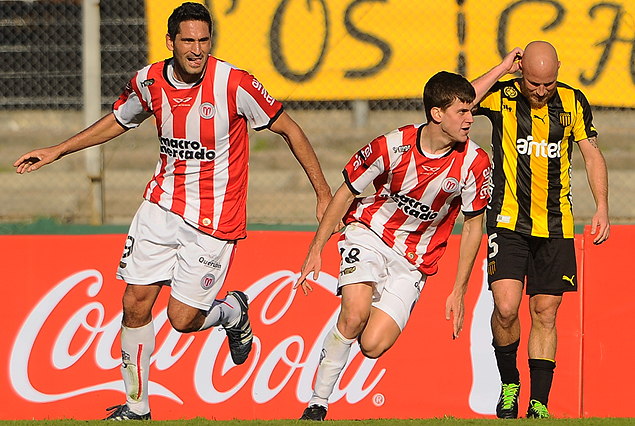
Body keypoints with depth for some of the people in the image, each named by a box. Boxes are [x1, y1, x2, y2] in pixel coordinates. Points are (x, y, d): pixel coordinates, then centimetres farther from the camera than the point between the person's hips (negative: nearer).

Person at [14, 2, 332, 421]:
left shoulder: (234, 84, -18)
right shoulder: (149, 81, -4)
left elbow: (287, 128, -8)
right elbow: (118, 120, 18)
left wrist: (324, 193, -8)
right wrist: (57, 151, 18)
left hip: (215, 218, -4)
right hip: (163, 204, 4)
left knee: (183, 319, -5)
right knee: (135, 304, 0)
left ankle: (233, 312, 30)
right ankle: (136, 408, 16)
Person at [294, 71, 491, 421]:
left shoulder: (474, 163, -13)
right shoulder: (392, 147, -17)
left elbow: (473, 224, 1)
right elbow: (345, 194, -2)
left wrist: (458, 292, 0)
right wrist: (316, 250, -2)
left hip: (414, 260, 1)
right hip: (369, 235, -1)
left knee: (372, 345, -19)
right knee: (354, 315, -29)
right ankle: (317, 404, -12)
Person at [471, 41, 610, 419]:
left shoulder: (573, 103, 2)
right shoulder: (501, 97, -5)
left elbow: (592, 154, 8)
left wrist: (602, 208, -1)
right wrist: (501, 70, -19)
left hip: (556, 227, 2)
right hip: (509, 222, -2)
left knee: (545, 313, 2)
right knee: (506, 308, -14)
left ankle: (540, 403, 7)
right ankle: (509, 383, 10)